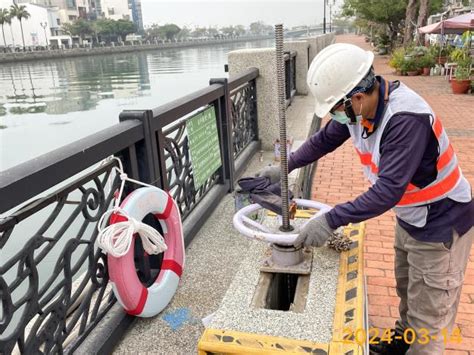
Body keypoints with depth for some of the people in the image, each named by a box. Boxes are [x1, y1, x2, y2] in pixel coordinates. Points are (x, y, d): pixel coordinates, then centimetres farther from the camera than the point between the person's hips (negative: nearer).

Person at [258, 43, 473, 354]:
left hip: (440, 225, -8)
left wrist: (331, 221, -39)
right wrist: (285, 166, 1)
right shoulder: (360, 104, -10)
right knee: (407, 291, 29)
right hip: (410, 218, 9)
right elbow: (325, 139, 4)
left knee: (428, 315, 7)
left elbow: (388, 190, -38)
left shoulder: (406, 119, -35)